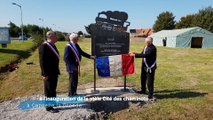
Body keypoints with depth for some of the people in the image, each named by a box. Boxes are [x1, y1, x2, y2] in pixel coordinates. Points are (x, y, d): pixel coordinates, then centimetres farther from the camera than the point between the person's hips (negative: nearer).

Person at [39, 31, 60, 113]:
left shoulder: (53, 45, 11)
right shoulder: (44, 46, -17)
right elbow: (42, 61, -20)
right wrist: (45, 74, -21)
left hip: (54, 72, 9)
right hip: (49, 73, -9)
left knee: (53, 88, 22)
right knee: (49, 90, 3)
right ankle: (49, 107, 17)